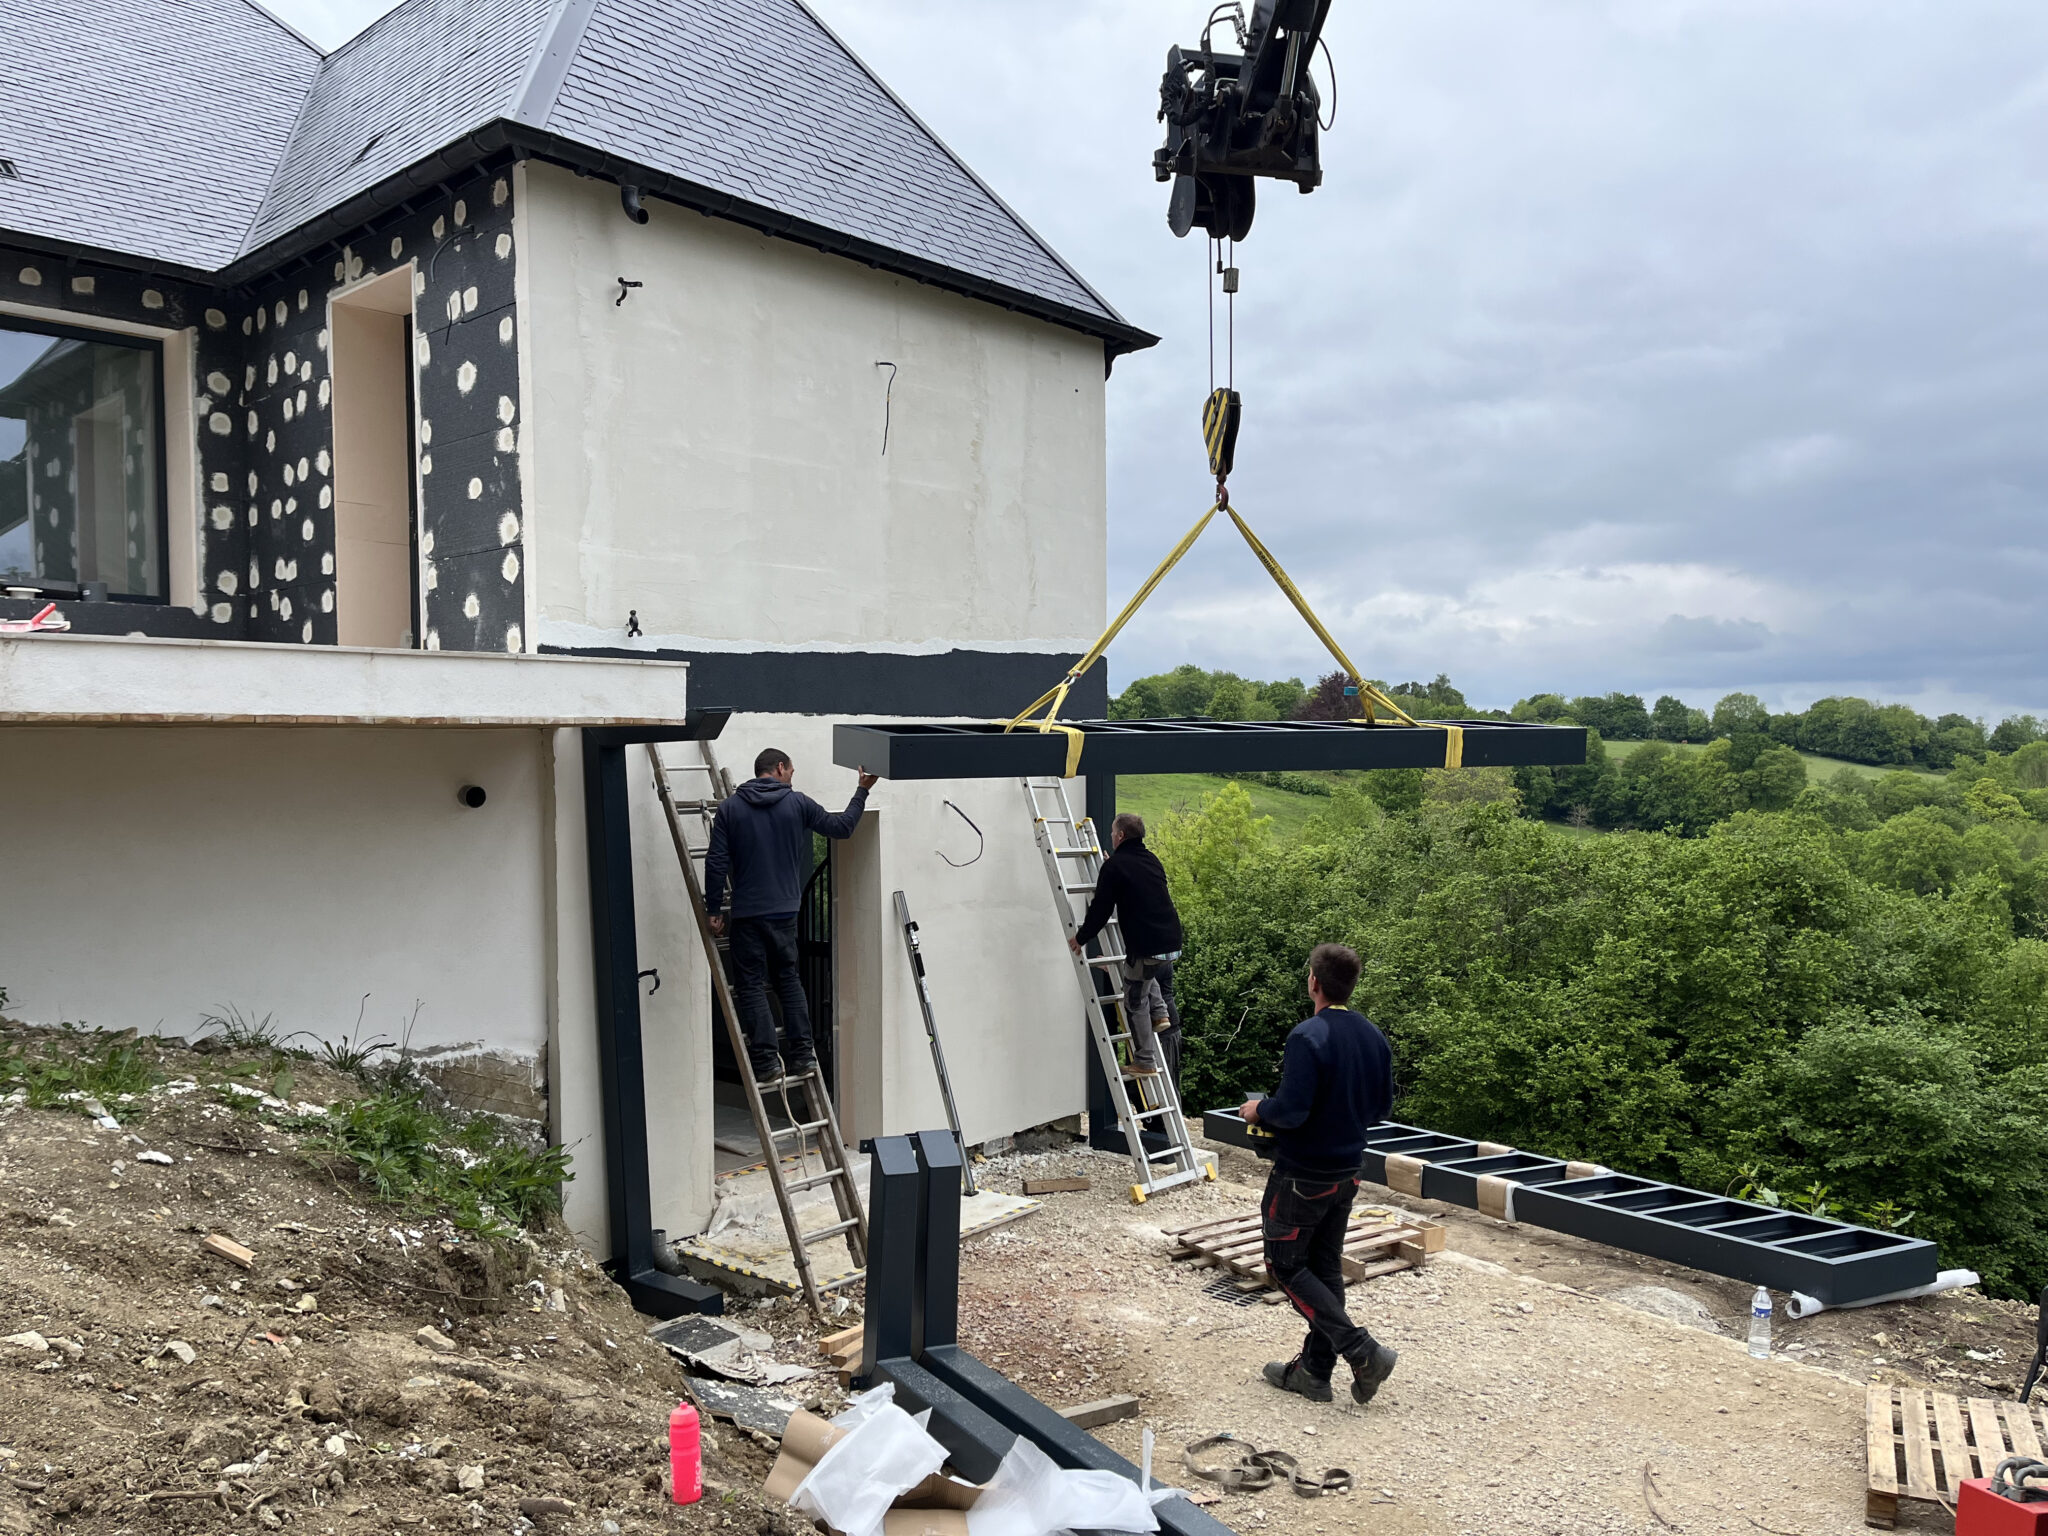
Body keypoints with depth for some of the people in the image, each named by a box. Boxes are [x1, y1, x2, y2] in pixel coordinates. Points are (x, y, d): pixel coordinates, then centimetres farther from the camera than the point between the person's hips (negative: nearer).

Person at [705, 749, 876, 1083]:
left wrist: (714, 910, 2)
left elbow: (716, 863, -5)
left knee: (751, 985, 4)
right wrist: (862, 791, 23)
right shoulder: (798, 803, 1)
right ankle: (803, 1053, 13)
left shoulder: (730, 808, 0)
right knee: (788, 979, 16)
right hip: (785, 911, 2)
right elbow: (842, 826, 10)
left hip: (747, 914, -2)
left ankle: (766, 1060, 0)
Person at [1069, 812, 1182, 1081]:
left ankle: (1145, 1062, 11)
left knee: (1136, 1002, 7)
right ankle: (1160, 1013, 23)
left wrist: (1081, 938, 8)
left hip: (1145, 945, -8)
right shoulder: (1152, 860, 14)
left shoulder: (1114, 866, -9)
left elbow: (1100, 909, -8)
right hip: (1172, 942, 8)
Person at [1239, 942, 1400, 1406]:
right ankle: (1315, 1369, 22)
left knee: (1286, 1265, 5)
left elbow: (1291, 1110, -26)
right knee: (1325, 1268, 15)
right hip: (1347, 1173, 8)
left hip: (1301, 1175, -8)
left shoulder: (1307, 1037, -22)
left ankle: (1362, 1351, -3)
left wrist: (1258, 1110, -7)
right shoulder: (1373, 1037, 2)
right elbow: (1381, 1107, 10)